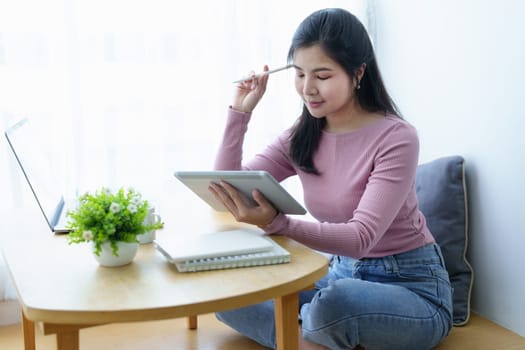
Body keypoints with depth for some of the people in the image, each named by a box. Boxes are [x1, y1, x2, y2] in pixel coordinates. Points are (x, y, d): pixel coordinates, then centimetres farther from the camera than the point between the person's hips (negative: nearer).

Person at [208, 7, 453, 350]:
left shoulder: (396, 138, -18)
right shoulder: (302, 137, 0)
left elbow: (361, 237, -27)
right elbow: (227, 190, -3)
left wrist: (277, 223, -41)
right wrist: (240, 111, -9)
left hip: (410, 286, -5)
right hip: (342, 275, 6)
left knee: (335, 302, -37)